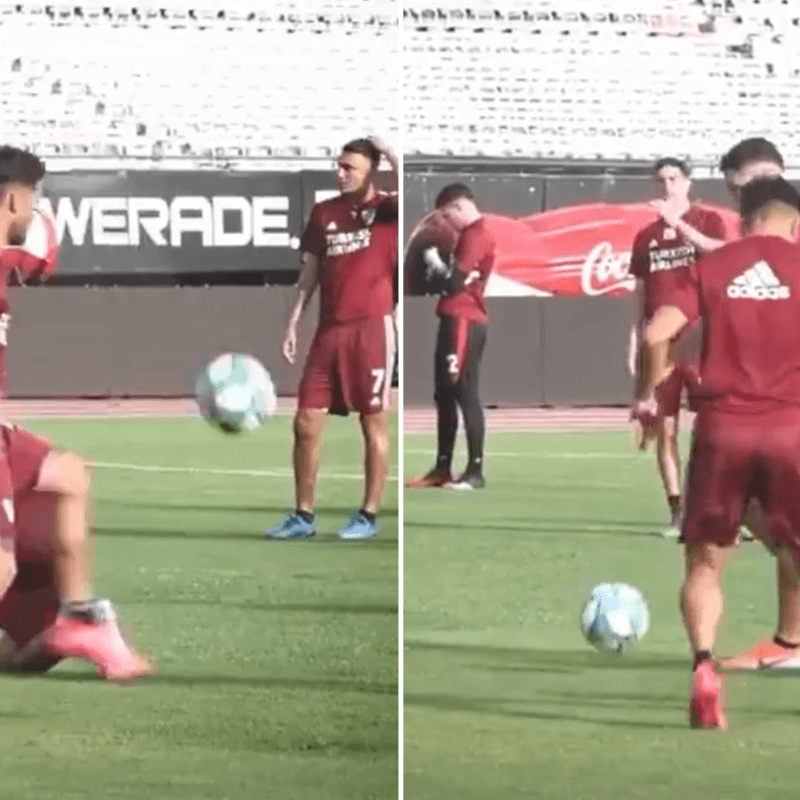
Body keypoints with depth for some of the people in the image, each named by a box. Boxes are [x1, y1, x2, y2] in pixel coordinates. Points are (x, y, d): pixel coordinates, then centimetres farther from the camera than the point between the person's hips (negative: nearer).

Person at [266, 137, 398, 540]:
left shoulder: (389, 209, -1)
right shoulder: (324, 213, 13)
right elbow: (310, 272, 16)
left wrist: (391, 153, -16)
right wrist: (292, 324, 10)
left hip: (372, 328, -5)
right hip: (329, 329, 5)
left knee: (374, 421, 1)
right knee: (306, 422, 2)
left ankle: (368, 515, 9)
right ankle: (304, 516, 10)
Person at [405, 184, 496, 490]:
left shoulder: (477, 235, -12)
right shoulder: (470, 235, 21)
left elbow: (456, 281, -18)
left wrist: (434, 261, -2)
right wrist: (436, 270, 7)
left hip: (463, 322, -11)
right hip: (455, 321, 11)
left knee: (465, 395, -11)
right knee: (444, 395, 12)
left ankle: (475, 472, -12)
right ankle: (442, 468, 16)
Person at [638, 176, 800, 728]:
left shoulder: (712, 267, 5)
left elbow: (658, 334, -5)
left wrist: (653, 388, 10)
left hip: (722, 428, 1)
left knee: (705, 563, 10)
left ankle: (704, 667, -12)